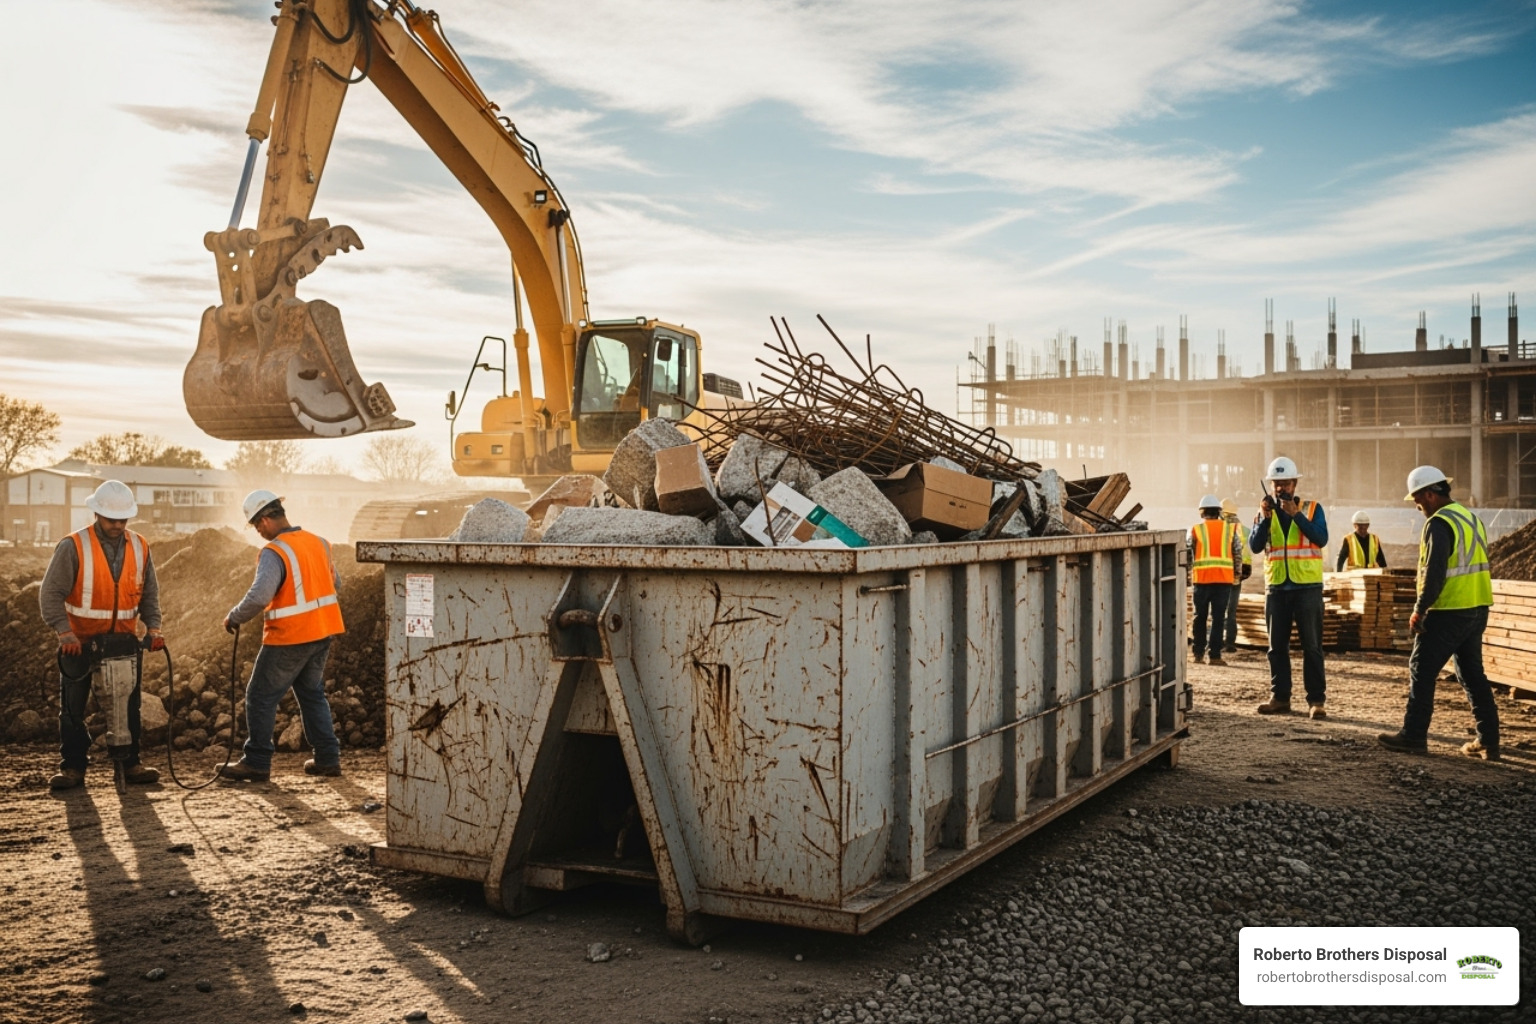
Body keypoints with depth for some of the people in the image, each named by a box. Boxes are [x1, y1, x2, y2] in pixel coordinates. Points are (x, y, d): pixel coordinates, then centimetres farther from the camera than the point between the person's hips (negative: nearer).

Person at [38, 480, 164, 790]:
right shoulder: (73, 547, -10)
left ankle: (131, 763, 15)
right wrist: (64, 633, -23)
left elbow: (149, 594, 8)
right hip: (80, 642, -3)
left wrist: (152, 628, -6)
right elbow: (50, 594, -12)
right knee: (72, 708, 2)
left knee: (129, 706, 6)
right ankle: (72, 768, 10)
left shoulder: (140, 547, 3)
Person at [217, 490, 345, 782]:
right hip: (322, 632, 8)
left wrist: (234, 618, -12)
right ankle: (327, 758, 19)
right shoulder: (318, 543, 6)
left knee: (261, 696, 6)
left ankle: (256, 763, 10)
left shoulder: (274, 552, -18)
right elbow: (335, 584, 16)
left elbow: (258, 597, -28)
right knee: (312, 693, 20)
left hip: (289, 638, -8)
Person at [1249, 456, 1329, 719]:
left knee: (1311, 645, -2)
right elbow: (1255, 546, -2)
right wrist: (1265, 518, -16)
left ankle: (1317, 700, 1)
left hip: (1307, 586, -3)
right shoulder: (1265, 512, 9)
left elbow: (1321, 539, -13)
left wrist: (1296, 515, -20)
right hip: (1276, 587, 3)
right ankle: (1280, 697, 13)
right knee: (1277, 646, 7)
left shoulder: (1312, 509, 2)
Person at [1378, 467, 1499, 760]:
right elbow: (1477, 566, 18)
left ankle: (1413, 735, 4)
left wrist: (1419, 610, -15)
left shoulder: (1439, 524, -15)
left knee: (1421, 671, 0)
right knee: (1473, 674, 14)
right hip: (1477, 609, 9)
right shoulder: (1472, 518, 15)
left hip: (1447, 613, -9)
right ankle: (1488, 741, 14)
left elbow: (1434, 573, -22)